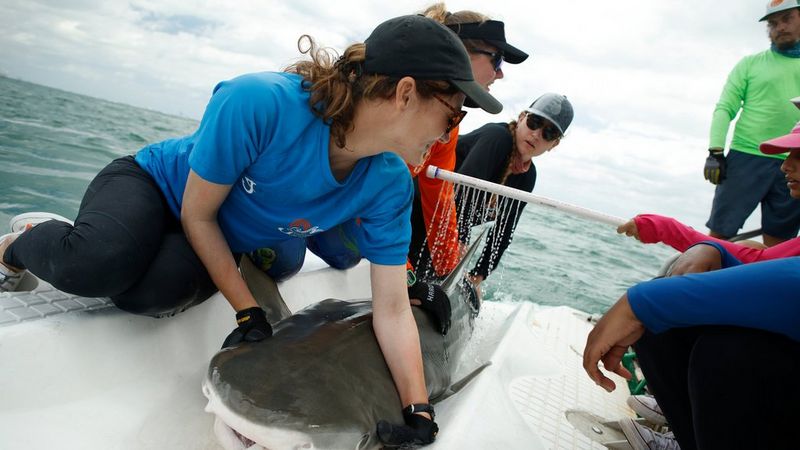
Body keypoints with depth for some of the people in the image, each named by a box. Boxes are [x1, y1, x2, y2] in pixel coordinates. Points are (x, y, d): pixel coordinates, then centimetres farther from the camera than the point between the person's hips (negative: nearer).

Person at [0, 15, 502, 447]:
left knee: (157, 290, -30)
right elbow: (197, 215, -21)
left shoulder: (390, 186, -21)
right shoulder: (259, 103, -35)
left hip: (228, 246, 4)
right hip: (154, 181, -3)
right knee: (96, 265, -36)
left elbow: (393, 310, -18)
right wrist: (249, 312, -21)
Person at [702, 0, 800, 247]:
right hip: (746, 159, -3)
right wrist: (715, 152, -12)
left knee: (777, 241, 4)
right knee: (720, 232, -8)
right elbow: (724, 108, 1)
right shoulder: (750, 64, 9)